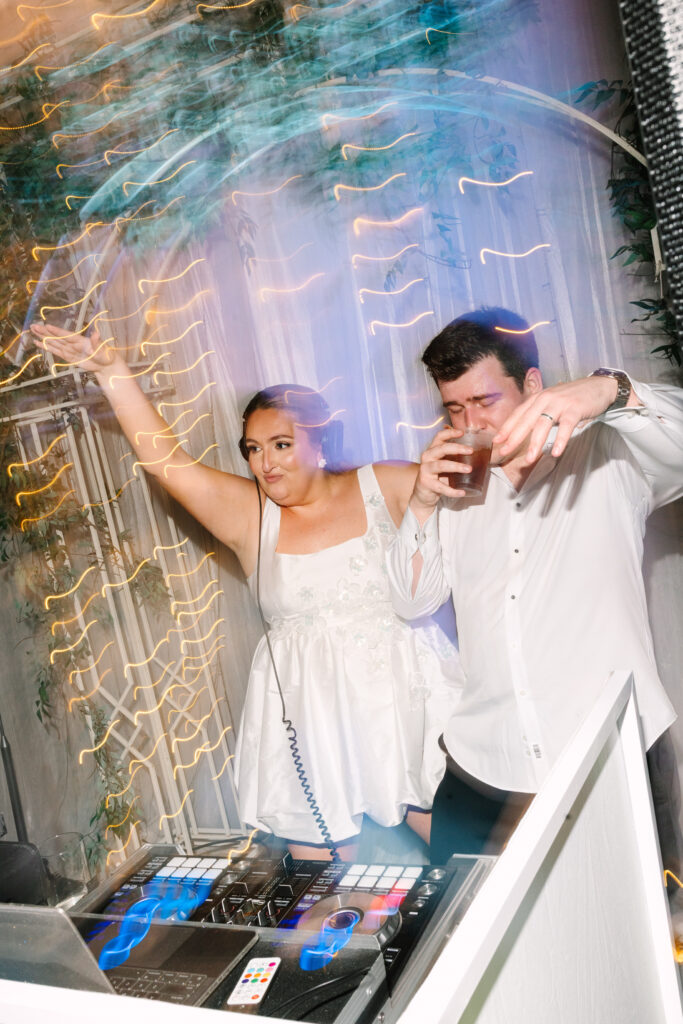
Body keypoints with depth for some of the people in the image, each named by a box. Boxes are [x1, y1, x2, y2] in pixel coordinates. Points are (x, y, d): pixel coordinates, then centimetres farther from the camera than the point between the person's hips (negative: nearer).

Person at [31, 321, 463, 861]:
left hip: (407, 695, 0)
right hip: (308, 711, 1)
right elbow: (166, 458, -6)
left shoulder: (380, 486, 0)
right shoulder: (248, 513, 0)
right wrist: (112, 371, -10)